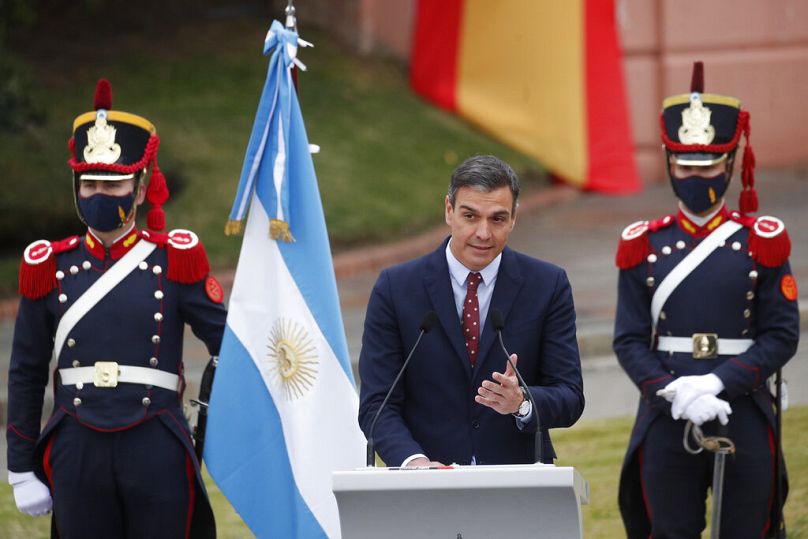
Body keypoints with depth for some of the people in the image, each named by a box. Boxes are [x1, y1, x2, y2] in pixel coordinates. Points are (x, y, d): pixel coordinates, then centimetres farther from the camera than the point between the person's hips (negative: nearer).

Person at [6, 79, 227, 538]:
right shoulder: (50, 268, 5)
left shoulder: (175, 260, 1)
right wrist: (22, 469, 8)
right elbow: (26, 376, 10)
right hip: (79, 453, 2)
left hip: (157, 450, -1)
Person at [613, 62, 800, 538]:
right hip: (667, 423, 1)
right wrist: (674, 392, -15)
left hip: (744, 419, -1)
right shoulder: (645, 246, 5)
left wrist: (717, 383, -15)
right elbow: (630, 340, 2)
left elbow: (782, 336, -2)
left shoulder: (762, 243, 2)